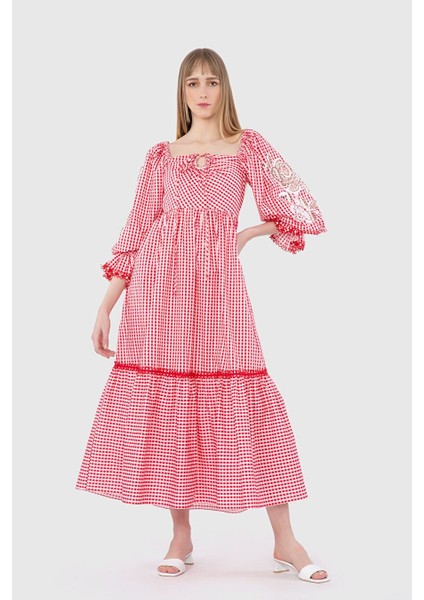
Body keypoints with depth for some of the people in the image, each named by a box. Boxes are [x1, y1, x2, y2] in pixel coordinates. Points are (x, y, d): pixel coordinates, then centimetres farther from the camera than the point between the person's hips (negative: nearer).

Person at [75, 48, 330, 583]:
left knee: (242, 399, -5)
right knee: (166, 402, 0)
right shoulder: (161, 156, 12)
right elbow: (135, 235, 10)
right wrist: (104, 307, 6)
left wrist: (244, 235, 8)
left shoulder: (247, 146, 9)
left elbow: (300, 211, 5)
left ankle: (285, 543, 1)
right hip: (159, 284, 2)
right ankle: (181, 537, 13)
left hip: (218, 283, -1)